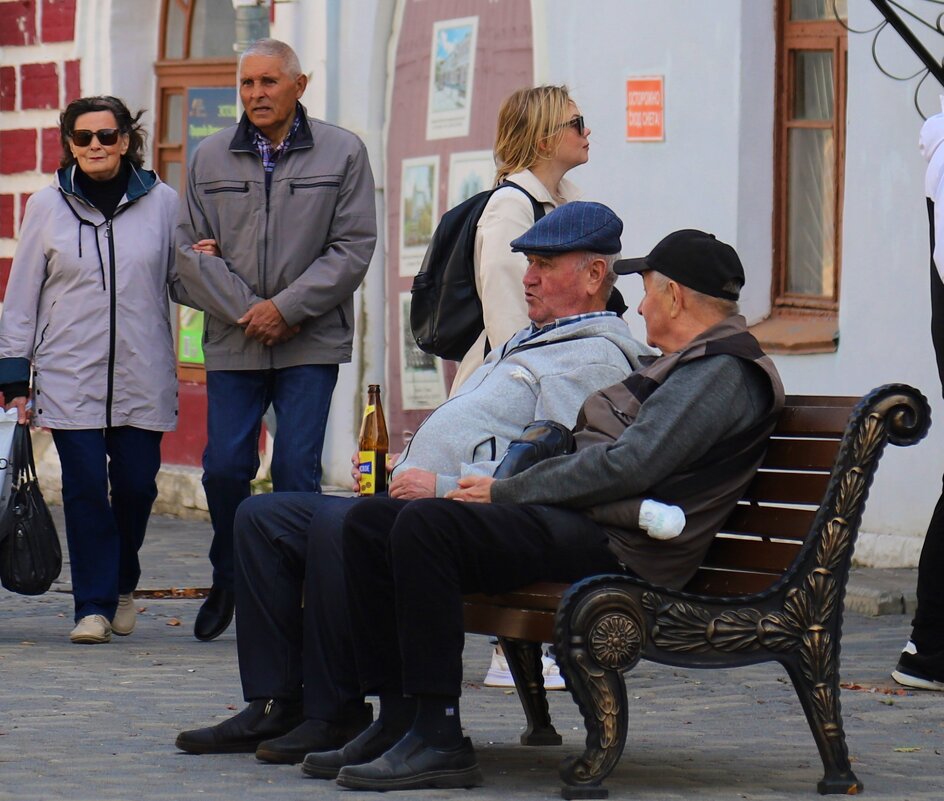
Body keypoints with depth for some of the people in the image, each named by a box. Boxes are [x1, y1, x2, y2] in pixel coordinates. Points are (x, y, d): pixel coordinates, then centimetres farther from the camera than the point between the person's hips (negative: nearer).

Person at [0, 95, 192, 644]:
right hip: (69, 377, 0)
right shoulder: (48, 207, 5)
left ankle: (123, 584, 28)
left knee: (137, 486, 2)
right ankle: (94, 606, 2)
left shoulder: (162, 203, 5)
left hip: (142, 377, 1)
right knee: (85, 489, -6)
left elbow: (180, 285, 13)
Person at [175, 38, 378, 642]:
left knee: (297, 472, -4)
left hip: (312, 343, -2)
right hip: (233, 343, 2)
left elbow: (354, 247, -3)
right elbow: (192, 249, 6)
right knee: (224, 467, 0)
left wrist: (286, 308, -11)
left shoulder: (342, 154, 1)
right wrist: (245, 312, -6)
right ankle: (229, 581, 22)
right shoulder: (210, 158, 8)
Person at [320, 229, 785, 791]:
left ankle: (440, 740, -29)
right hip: (576, 527, 11)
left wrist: (505, 492, -12)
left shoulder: (724, 372, -8)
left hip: (610, 547, -11)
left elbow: (629, 466, -19)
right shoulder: (688, 366, 27)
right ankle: (399, 720, -2)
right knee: (370, 521, 3)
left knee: (424, 524, -29)